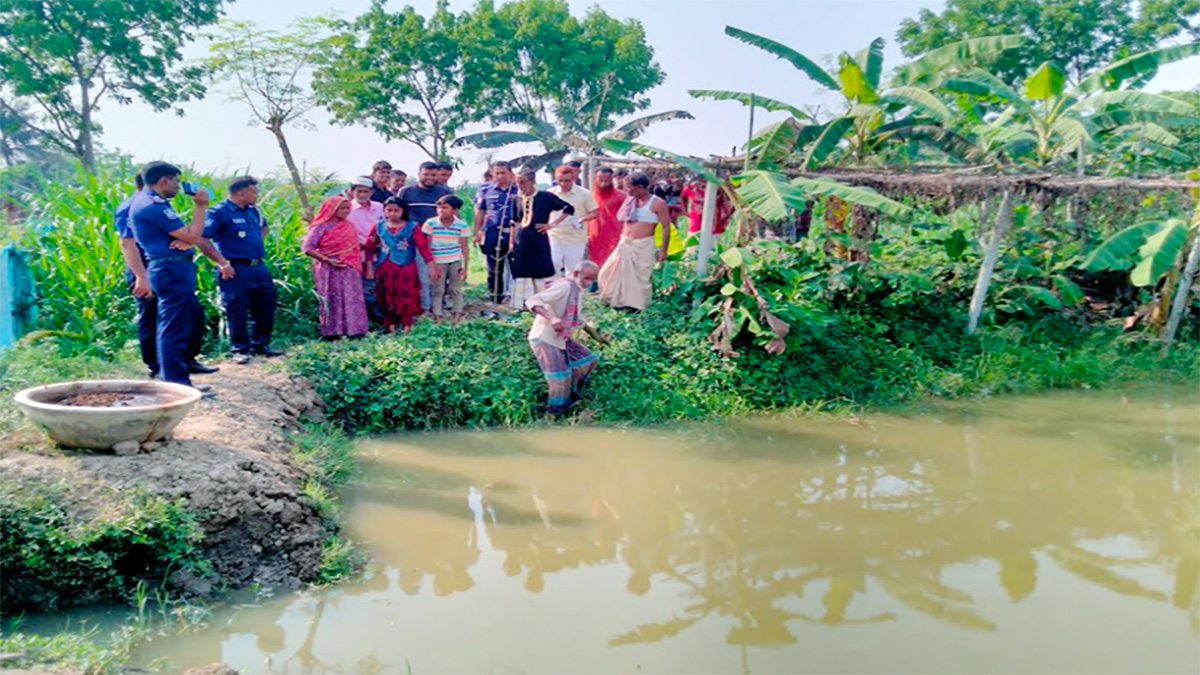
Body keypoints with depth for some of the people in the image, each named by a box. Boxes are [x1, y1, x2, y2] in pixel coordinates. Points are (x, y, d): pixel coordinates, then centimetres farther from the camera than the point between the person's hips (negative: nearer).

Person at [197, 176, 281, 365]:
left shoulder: (253, 211, 11)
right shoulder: (219, 212, -13)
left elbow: (263, 227, 33)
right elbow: (202, 240, -19)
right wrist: (223, 263, -19)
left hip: (259, 268, 8)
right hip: (236, 270, -7)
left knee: (266, 308, 12)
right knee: (237, 312, 1)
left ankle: (260, 344, 26)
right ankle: (239, 349, 13)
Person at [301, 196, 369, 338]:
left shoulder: (349, 226, 11)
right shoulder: (321, 227, -8)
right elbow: (306, 247, -12)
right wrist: (327, 260, -18)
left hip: (349, 270, 6)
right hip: (330, 270, -6)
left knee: (352, 300, 5)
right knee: (332, 301, 0)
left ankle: (352, 330, 11)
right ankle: (333, 332, 6)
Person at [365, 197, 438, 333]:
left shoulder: (412, 227, -4)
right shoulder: (379, 227, 3)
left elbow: (423, 247, -8)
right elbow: (370, 248, 5)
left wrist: (432, 266, -14)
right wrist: (369, 267, 2)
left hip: (405, 269, -2)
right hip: (385, 270, 2)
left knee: (406, 296, 1)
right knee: (387, 297, 9)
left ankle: (407, 325, 9)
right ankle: (390, 325, 18)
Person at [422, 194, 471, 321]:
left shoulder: (462, 226, -6)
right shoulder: (430, 224, -7)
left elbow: (465, 247, -2)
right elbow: (426, 246, -3)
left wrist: (465, 267, -4)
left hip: (456, 262, 0)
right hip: (438, 263, 0)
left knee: (456, 289, 7)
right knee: (438, 290, 6)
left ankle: (457, 315, 13)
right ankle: (437, 316, 11)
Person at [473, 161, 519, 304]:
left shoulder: (518, 190, 0)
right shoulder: (485, 189, 5)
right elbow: (480, 212, 9)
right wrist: (477, 232, 4)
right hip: (492, 233, 2)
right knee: (494, 269, 10)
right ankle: (495, 299, 21)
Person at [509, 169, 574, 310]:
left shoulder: (545, 197, -5)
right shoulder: (518, 199, 9)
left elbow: (569, 208, -5)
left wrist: (552, 224, -8)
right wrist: (511, 241, 14)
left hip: (538, 241, -5)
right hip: (521, 242, 5)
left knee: (542, 272, -2)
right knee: (522, 274, 7)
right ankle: (523, 304, 16)